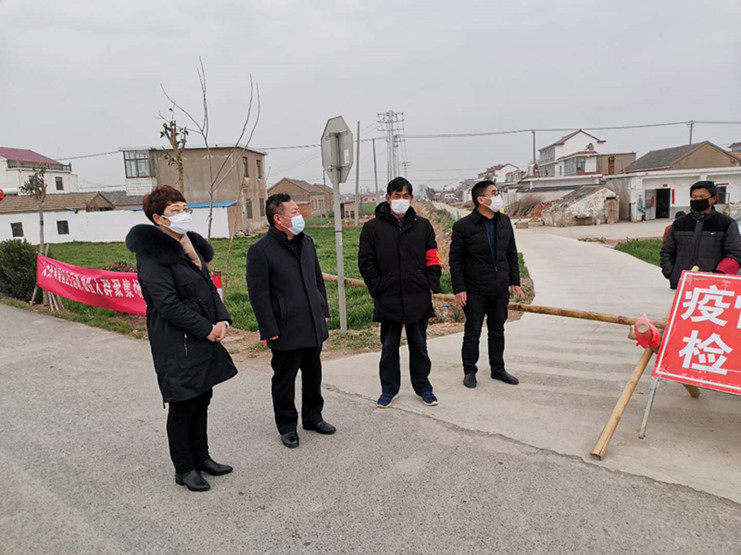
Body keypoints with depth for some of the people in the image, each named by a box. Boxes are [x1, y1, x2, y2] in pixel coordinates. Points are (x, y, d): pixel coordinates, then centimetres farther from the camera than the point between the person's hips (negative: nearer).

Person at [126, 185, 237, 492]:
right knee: (183, 406, 5)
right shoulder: (152, 254, -15)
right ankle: (184, 469, 23)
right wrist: (207, 329, -17)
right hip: (177, 343, -8)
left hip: (204, 339, 8)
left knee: (202, 400, 17)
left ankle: (201, 458, 34)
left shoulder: (191, 245, 11)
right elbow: (167, 304, -21)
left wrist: (222, 319, -2)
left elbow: (209, 286, 14)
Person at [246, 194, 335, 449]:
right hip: (287, 331, -6)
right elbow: (258, 295, -13)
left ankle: (313, 417, 37)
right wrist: (270, 331, -14)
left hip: (314, 327, 7)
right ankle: (287, 426, 26)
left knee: (313, 375, 18)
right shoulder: (260, 251, -13)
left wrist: (324, 311, 15)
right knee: (284, 381, 9)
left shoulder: (306, 242, 9)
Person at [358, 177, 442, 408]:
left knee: (419, 345, 13)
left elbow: (432, 259, 9)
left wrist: (432, 286, 1)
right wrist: (377, 288, -6)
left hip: (418, 298, 2)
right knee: (389, 347, 11)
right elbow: (365, 262, 0)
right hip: (388, 300, -1)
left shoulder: (423, 226, 6)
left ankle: (422, 386, 28)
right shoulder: (372, 227, 0)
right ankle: (389, 388, 25)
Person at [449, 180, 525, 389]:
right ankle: (469, 371, 21)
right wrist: (459, 289, -13)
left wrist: (515, 282, 9)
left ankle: (498, 369, 31)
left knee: (498, 332, 16)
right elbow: (455, 260, -9)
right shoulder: (463, 226, -11)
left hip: (500, 290, 5)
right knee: (472, 334, 6)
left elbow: (512, 254, 13)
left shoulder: (504, 221, 6)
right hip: (475, 291, -5)